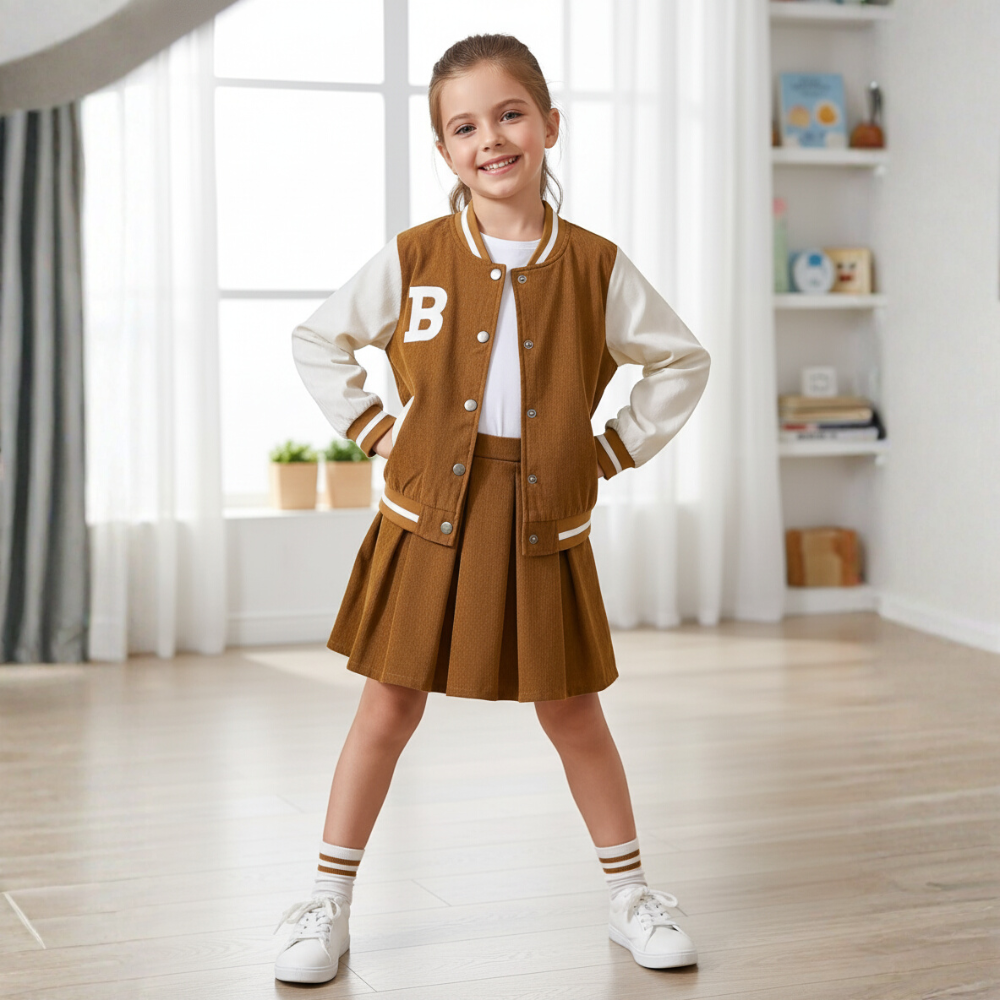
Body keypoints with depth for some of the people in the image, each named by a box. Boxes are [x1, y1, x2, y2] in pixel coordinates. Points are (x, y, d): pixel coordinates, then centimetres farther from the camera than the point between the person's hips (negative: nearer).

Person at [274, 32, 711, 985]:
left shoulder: (595, 267, -2)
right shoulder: (413, 259, -3)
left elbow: (682, 360, 10)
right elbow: (317, 342, 10)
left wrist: (613, 450, 2)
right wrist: (375, 431, 1)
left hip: (543, 520, 0)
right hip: (429, 513, 0)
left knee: (572, 712, 10)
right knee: (389, 707, 5)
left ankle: (630, 892, 27)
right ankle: (328, 902, 17)